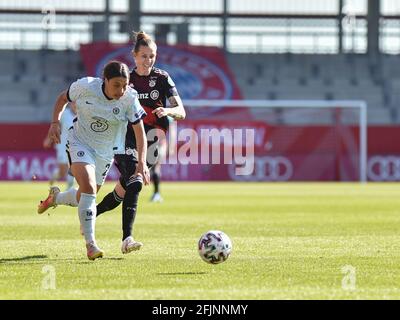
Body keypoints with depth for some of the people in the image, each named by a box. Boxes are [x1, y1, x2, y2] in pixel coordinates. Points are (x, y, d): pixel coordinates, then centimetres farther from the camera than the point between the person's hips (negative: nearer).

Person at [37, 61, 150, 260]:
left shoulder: (130, 98, -20)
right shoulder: (86, 86, -21)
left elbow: (140, 132, -17)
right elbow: (63, 98, 0)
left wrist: (142, 163, -28)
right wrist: (55, 122, -13)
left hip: (106, 151, 3)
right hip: (80, 143, -3)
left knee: (84, 197, 13)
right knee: (88, 187, -25)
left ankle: (56, 198, 48)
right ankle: (90, 244, -20)